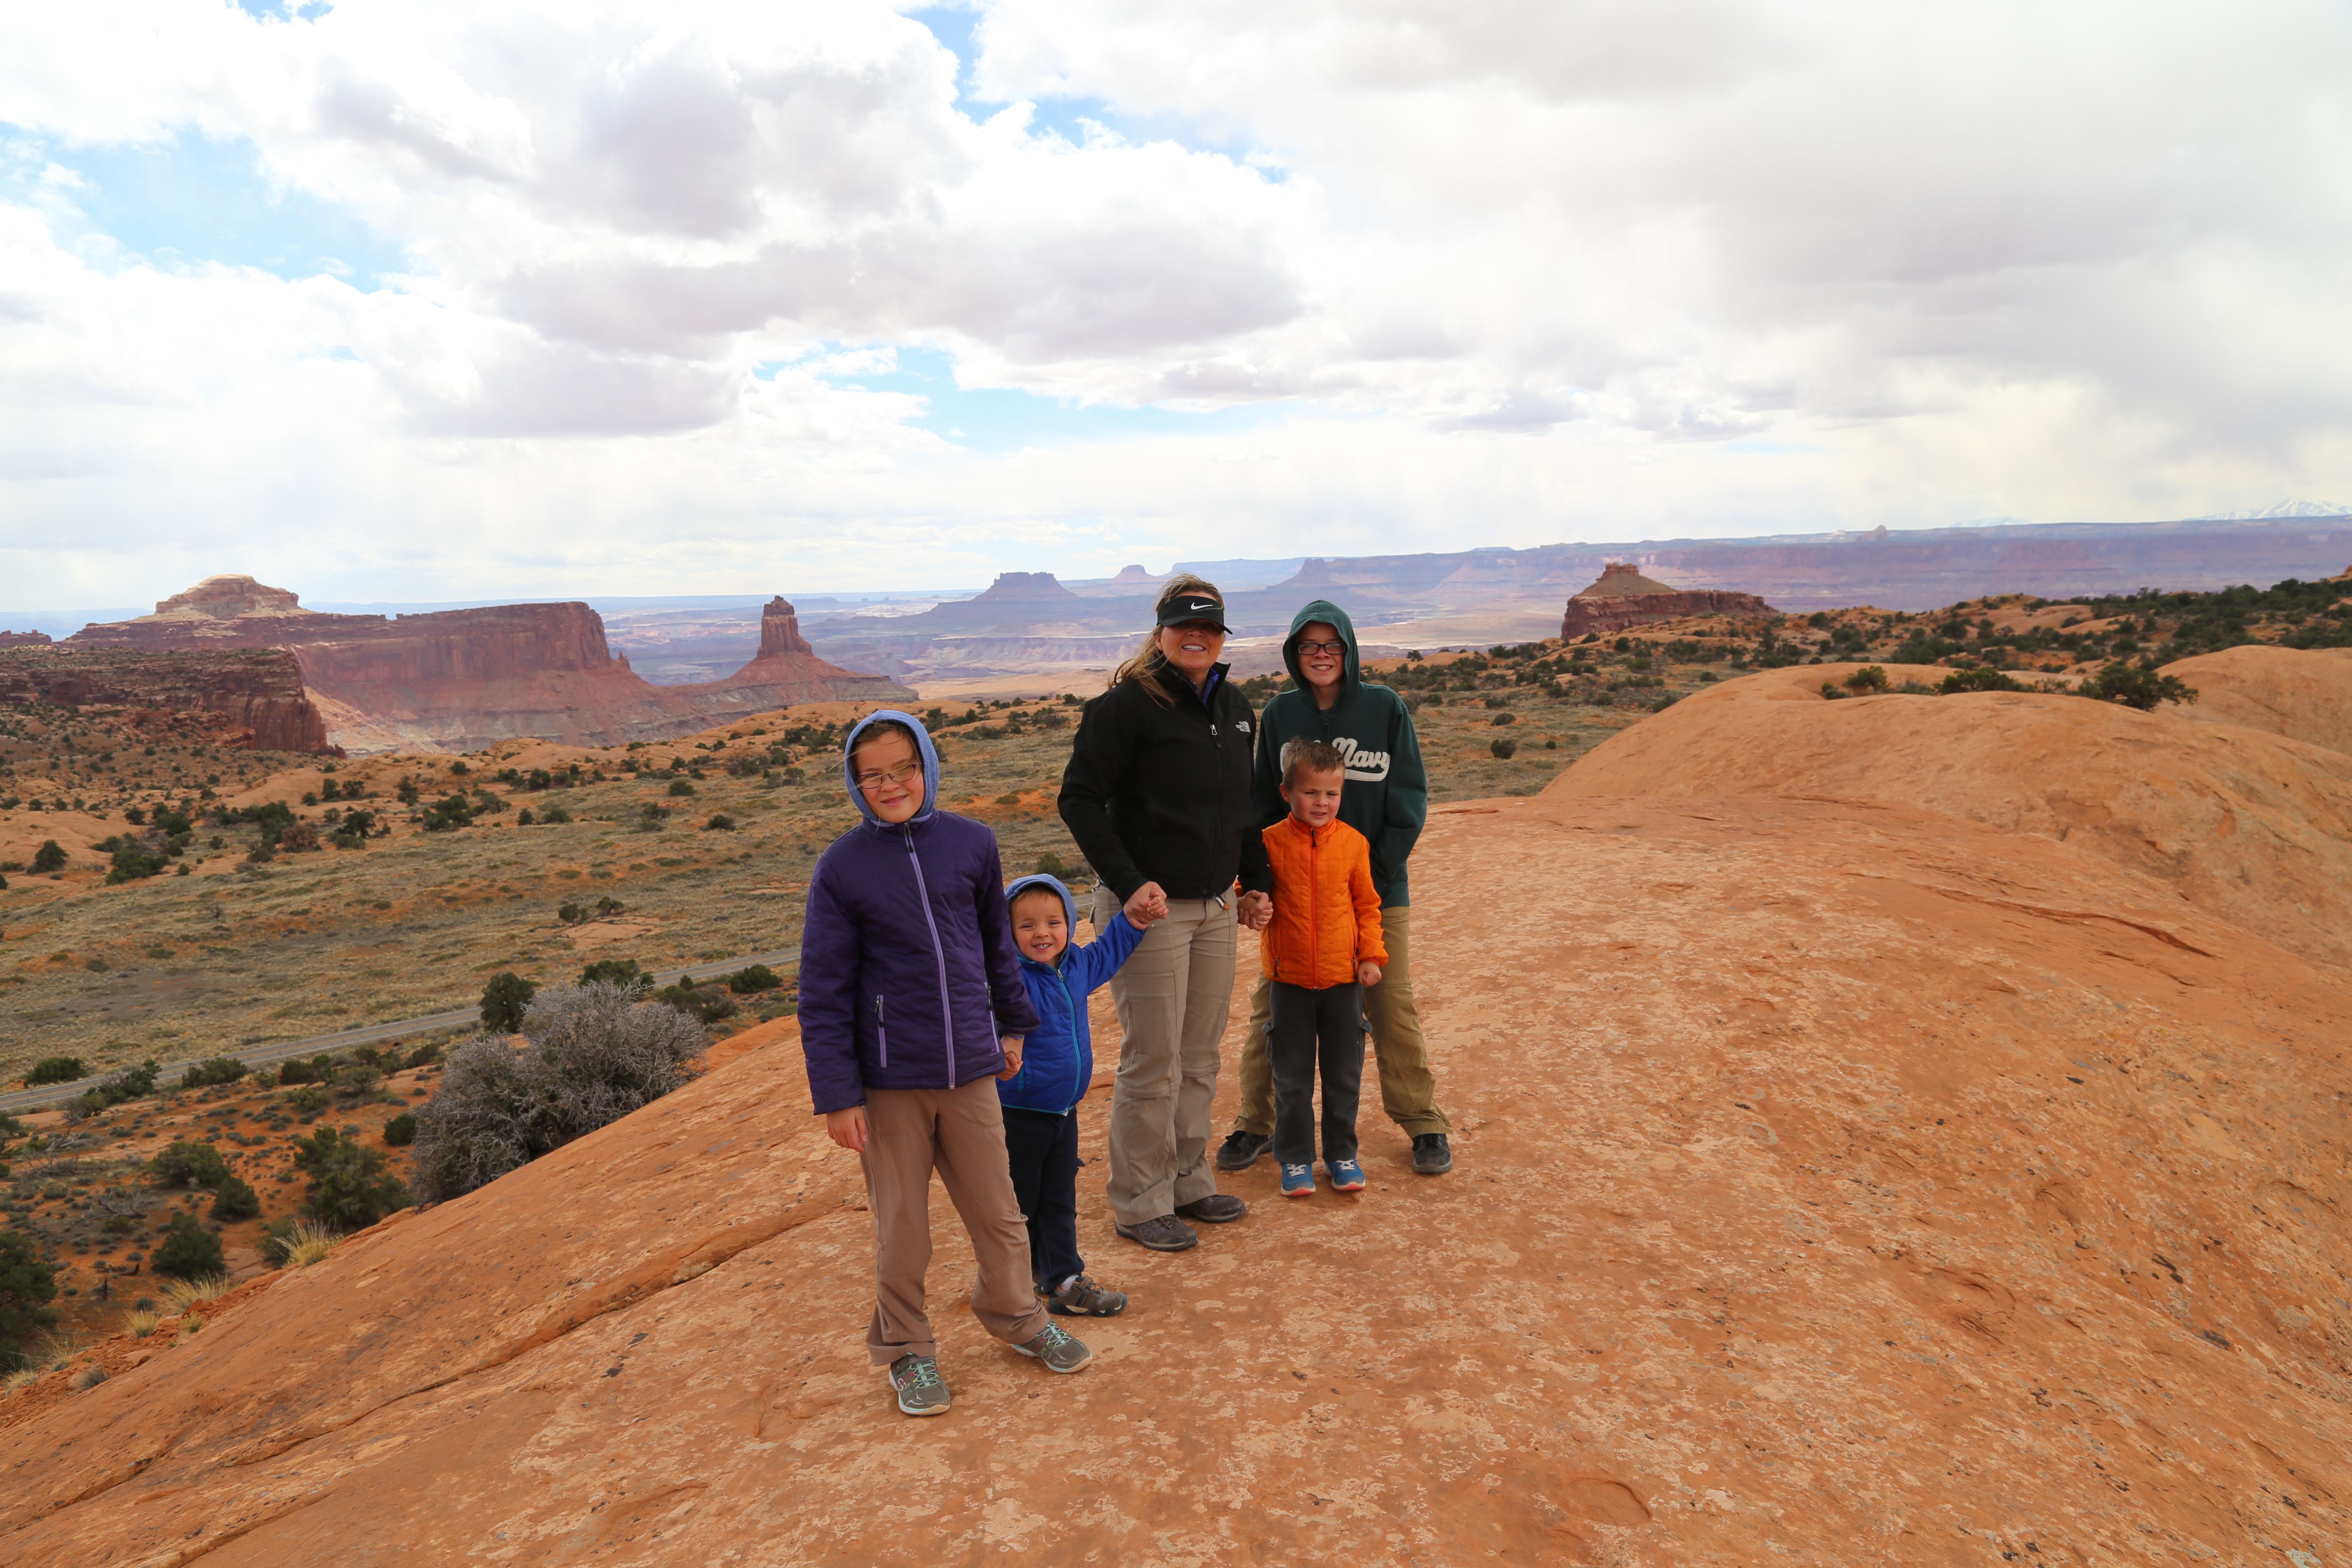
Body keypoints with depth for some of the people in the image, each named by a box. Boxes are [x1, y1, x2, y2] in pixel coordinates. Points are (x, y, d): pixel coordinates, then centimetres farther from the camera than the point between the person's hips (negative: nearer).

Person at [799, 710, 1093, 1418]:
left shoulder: (972, 843, -2)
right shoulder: (841, 867, -8)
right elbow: (824, 991, -6)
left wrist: (1012, 1024, 20)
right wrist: (837, 1095, -8)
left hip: (970, 1069, 2)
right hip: (890, 1080, -2)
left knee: (997, 1209, 15)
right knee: (901, 1225, 11)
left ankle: (1016, 1315, 39)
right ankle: (905, 1348, 32)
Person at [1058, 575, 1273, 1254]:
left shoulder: (1235, 708, 10)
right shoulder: (1127, 704, -12)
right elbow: (1080, 799, -13)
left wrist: (1255, 883, 15)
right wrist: (1128, 883, -19)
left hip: (1216, 907, 7)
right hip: (1147, 906, -7)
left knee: (1200, 1059, 15)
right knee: (1153, 1064, -1)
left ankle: (1189, 1183, 30)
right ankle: (1139, 1204, 15)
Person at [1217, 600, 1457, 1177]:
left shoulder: (1385, 708, -3)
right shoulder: (1279, 714, 2)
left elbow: (1409, 803, -2)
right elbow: (1263, 803, 7)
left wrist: (1377, 872, -9)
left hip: (1376, 890, -1)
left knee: (1393, 1007, 4)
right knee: (1272, 1006, 5)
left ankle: (1422, 1122, 22)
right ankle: (1256, 1123, 20)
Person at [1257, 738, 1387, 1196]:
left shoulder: (1353, 842, -3)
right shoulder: (1270, 842, -7)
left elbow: (1367, 904, 5)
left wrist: (1371, 955, -2)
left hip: (1344, 976, 1)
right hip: (1290, 977, -1)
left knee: (1344, 1075, 12)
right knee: (1291, 1077, 9)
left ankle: (1341, 1153, 28)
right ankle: (1295, 1159, 24)